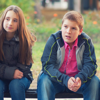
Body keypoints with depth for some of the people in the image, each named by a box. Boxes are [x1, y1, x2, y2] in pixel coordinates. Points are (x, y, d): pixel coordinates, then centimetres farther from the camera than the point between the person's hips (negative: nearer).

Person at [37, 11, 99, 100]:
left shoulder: (86, 41, -8)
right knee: (44, 80, -31)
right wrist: (65, 80, -36)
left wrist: (80, 78, -36)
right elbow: (47, 65, -19)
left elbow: (90, 64, -12)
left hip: (78, 80, 2)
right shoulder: (54, 40, -13)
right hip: (56, 80, -1)